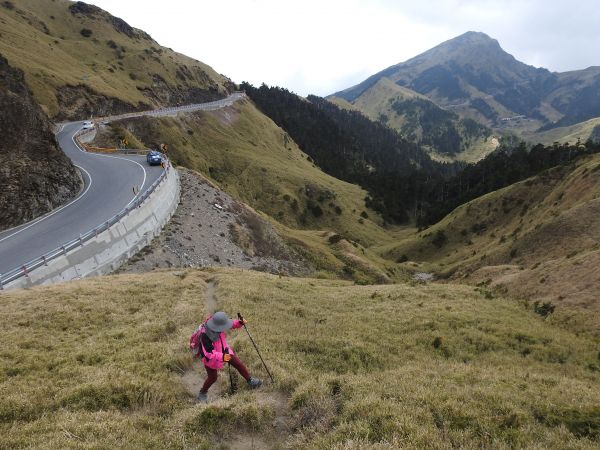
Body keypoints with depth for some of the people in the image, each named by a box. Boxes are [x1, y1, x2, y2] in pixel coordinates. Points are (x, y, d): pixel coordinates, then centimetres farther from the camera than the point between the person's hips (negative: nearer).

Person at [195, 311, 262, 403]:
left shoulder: (216, 322, -23)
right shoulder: (205, 335, -41)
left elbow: (231, 323, -5)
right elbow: (209, 354, -39)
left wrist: (240, 323, -24)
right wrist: (222, 357, -53)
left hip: (224, 350, 6)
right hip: (210, 357, -6)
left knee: (239, 364, 10)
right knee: (212, 378, 12)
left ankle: (250, 381, 31)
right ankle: (202, 393, 41)